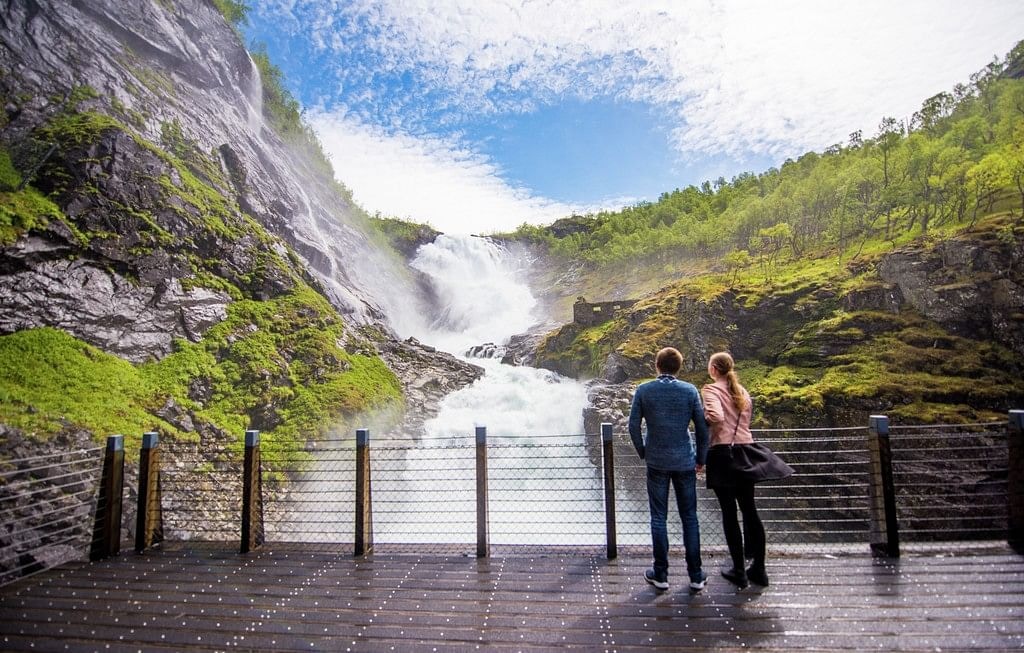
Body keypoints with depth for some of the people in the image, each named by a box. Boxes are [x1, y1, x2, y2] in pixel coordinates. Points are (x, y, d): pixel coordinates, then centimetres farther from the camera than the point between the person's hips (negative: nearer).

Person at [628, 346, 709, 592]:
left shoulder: (643, 390, -5)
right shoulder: (690, 390, -2)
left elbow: (633, 426, -4)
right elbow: (702, 427, 0)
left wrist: (643, 453, 10)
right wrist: (701, 459, 11)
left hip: (657, 462, -1)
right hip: (685, 461, 1)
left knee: (658, 518, 8)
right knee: (689, 517, 11)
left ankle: (660, 574, 15)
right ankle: (695, 575, 18)